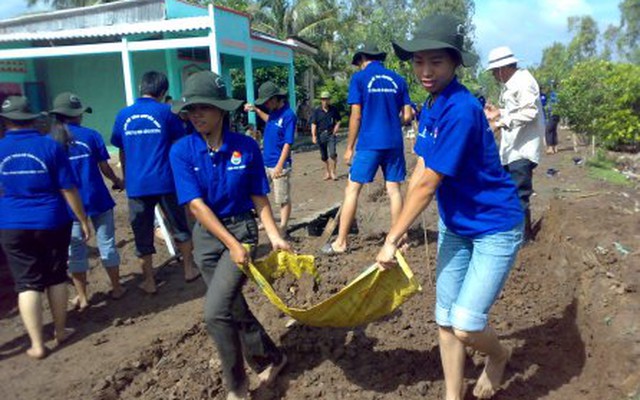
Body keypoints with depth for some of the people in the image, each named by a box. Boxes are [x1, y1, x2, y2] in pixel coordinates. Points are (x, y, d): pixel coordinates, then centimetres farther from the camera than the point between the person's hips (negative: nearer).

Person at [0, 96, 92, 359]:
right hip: (52, 223, -1)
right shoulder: (50, 146, -8)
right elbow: (68, 189, -9)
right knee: (56, 278, 14)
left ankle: (37, 344, 9)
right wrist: (83, 220, -2)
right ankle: (60, 332, 25)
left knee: (27, 283, 6)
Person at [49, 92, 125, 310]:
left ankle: (82, 297, 18)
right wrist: (117, 181, 15)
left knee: (75, 249, 10)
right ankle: (116, 288, 21)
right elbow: (104, 167, -3)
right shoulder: (91, 135, -7)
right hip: (97, 199, -1)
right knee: (106, 242, 10)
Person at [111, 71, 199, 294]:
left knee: (142, 236, 10)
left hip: (136, 185, 2)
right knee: (179, 227, 17)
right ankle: (189, 269, 26)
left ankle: (149, 282, 18)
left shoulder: (123, 115, 5)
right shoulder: (166, 112, -2)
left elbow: (122, 152, 12)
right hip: (166, 182, -1)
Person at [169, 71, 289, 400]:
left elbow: (259, 198, -1)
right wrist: (231, 245, -19)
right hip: (207, 235, 3)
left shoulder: (246, 147, -9)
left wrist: (275, 237, -9)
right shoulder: (182, 151, -9)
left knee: (215, 311, -14)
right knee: (234, 309, 14)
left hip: (242, 229, -3)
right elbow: (196, 205, -14)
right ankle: (270, 358, 39)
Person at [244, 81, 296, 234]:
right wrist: (256, 110, 21)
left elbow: (288, 143, -18)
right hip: (265, 162, 9)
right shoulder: (274, 111, 7)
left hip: (279, 165, -8)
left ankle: (282, 230, 11)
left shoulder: (288, 115, -16)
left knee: (283, 200, 2)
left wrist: (279, 166, -22)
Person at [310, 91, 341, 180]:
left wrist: (334, 131, -3)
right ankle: (327, 173, 22)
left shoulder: (334, 110, 4)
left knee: (332, 153, -17)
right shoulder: (317, 111, 2)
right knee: (324, 156, 8)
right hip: (321, 135, 1)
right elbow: (313, 124, 1)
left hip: (331, 134, -1)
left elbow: (338, 122, 12)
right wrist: (314, 136, -9)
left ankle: (333, 172, -4)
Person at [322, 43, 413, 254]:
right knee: (394, 189, 9)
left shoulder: (359, 78, 0)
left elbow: (356, 116, -5)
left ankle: (340, 242, 3)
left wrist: (349, 147, 1)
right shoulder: (397, 80, 11)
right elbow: (407, 115, 8)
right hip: (394, 142, 4)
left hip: (369, 142, -4)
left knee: (352, 189, 1)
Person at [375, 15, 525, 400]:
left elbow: (427, 185, -24)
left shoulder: (461, 110, -26)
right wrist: (399, 233, 2)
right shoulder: (430, 108, 2)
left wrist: (392, 239, -16)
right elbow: (420, 173, 4)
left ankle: (499, 355, 27)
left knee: (466, 327, -10)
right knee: (445, 321, 12)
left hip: (495, 227, -8)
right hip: (455, 226, 8)